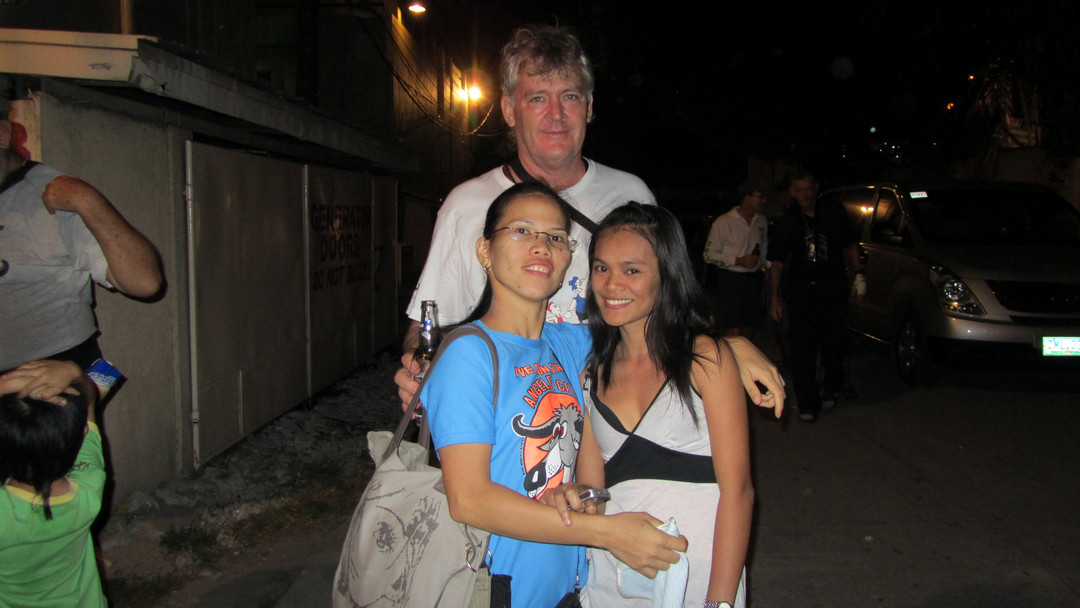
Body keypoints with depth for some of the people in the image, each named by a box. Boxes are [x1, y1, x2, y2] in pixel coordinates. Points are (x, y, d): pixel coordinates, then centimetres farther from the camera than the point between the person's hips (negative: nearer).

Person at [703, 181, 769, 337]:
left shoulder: (761, 221, 9)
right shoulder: (723, 222, -9)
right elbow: (709, 255, -9)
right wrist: (738, 261, -16)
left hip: (754, 279, 6)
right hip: (730, 279, -5)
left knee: (750, 328, 8)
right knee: (734, 333, -8)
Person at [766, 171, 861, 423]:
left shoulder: (834, 213, 6)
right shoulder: (787, 222, 3)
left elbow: (850, 246, 17)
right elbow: (777, 262, 3)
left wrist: (857, 272, 7)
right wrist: (774, 297, -3)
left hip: (833, 290, 1)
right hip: (800, 293, -1)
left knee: (833, 344, 8)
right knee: (802, 348, -4)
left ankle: (831, 387, 35)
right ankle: (807, 404, 4)